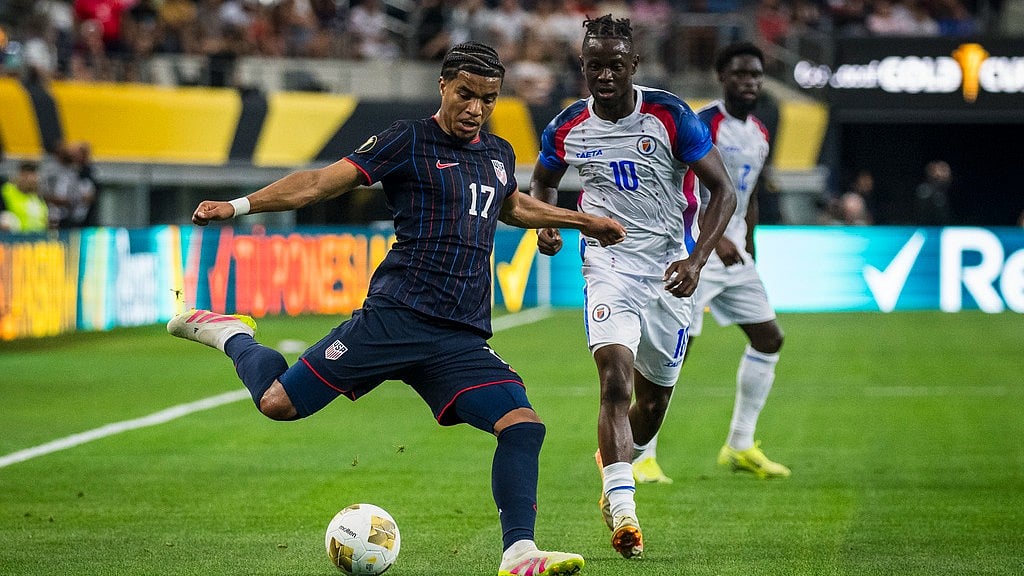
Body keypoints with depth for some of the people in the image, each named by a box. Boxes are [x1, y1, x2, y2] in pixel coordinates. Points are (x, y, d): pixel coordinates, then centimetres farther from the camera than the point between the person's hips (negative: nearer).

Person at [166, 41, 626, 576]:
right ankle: (232, 335, 23)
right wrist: (238, 205, -13)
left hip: (461, 340, 5)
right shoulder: (410, 141, -1)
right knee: (279, 403, -7)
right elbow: (323, 181, -5)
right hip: (397, 316, -5)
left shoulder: (499, 154, 18)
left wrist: (581, 221, 48)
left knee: (523, 425, -15)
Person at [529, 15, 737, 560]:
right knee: (615, 373, -24)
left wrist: (695, 260, -18)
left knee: (651, 405, 11)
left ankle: (614, 472, 45)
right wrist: (544, 222, -2)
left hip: (669, 272, 0)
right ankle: (623, 513, -29)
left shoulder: (670, 116, -10)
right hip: (608, 266, 0)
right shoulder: (568, 127, -1)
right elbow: (542, 181, 21)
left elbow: (723, 191, -6)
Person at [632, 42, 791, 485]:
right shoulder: (701, 126, -14)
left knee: (768, 337, 7)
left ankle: (741, 446, 16)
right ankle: (641, 457, -5)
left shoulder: (759, 134, 12)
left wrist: (748, 253, 20)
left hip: (732, 252, 8)